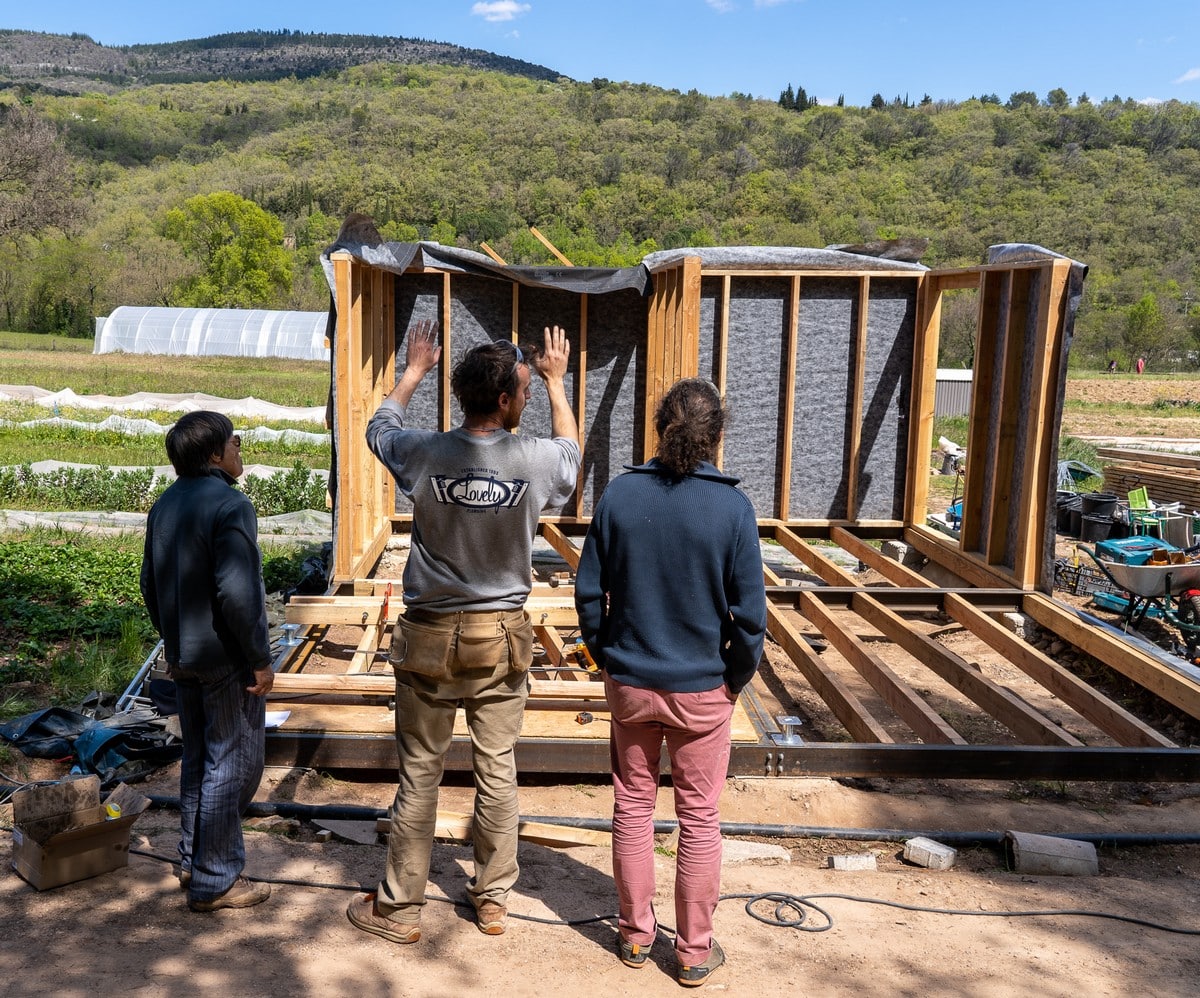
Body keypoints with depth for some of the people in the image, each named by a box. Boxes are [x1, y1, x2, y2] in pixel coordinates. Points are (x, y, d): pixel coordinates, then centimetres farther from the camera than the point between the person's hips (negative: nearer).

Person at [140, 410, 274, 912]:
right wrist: (260, 659, -18)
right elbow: (237, 592, -26)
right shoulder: (230, 506, -20)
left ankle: (194, 863, 31)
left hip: (185, 659, 9)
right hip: (227, 662, -9)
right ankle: (215, 882, 11)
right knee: (232, 766, 2)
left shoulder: (164, 507, 8)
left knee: (199, 759, 20)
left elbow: (151, 584, 15)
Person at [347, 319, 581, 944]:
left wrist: (413, 371, 25)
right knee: (497, 770, 14)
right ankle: (493, 898, 28)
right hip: (502, 638, 1)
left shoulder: (425, 454, -15)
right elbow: (571, 451, 12)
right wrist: (556, 382, 23)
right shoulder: (535, 461, -15)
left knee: (419, 774, 10)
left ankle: (398, 908, 23)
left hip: (430, 639, 0)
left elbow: (380, 426, 10)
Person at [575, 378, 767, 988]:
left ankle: (635, 936, 31)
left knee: (633, 805, 18)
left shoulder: (620, 495, -9)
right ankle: (695, 953, 25)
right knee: (699, 818, 13)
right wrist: (737, 678, 3)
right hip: (702, 688, -2)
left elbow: (589, 591, -3)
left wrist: (605, 657, 10)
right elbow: (749, 613, -12)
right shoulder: (732, 507, -15)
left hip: (629, 683, 2)